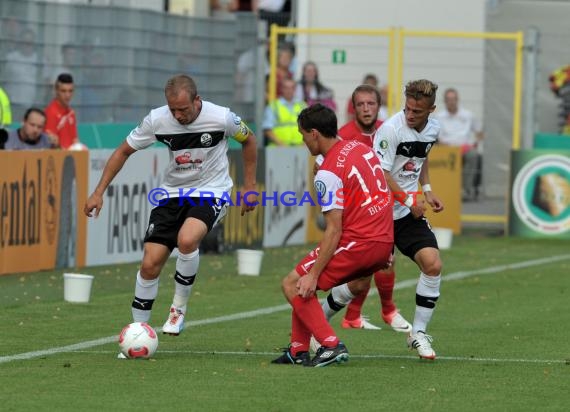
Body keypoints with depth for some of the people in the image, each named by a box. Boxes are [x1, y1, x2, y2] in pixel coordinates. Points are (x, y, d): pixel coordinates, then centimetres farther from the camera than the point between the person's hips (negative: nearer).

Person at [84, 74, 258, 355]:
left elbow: (248, 140, 4)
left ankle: (180, 306, -8)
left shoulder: (221, 118, -18)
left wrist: (249, 187, 4)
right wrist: (99, 192, -3)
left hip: (210, 192, -3)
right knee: (150, 263, -8)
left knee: (187, 239, -33)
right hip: (173, 193, 3)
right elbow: (123, 151, 1)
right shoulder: (157, 120, -13)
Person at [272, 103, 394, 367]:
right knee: (305, 283, 18)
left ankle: (331, 345, -10)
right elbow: (382, 193, 19)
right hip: (383, 241, 9)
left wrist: (313, 275, -16)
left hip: (358, 244, -9)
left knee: (293, 285, -1)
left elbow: (334, 230, -19)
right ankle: (298, 350, 15)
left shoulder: (327, 174, -16)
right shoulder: (361, 148, 10)